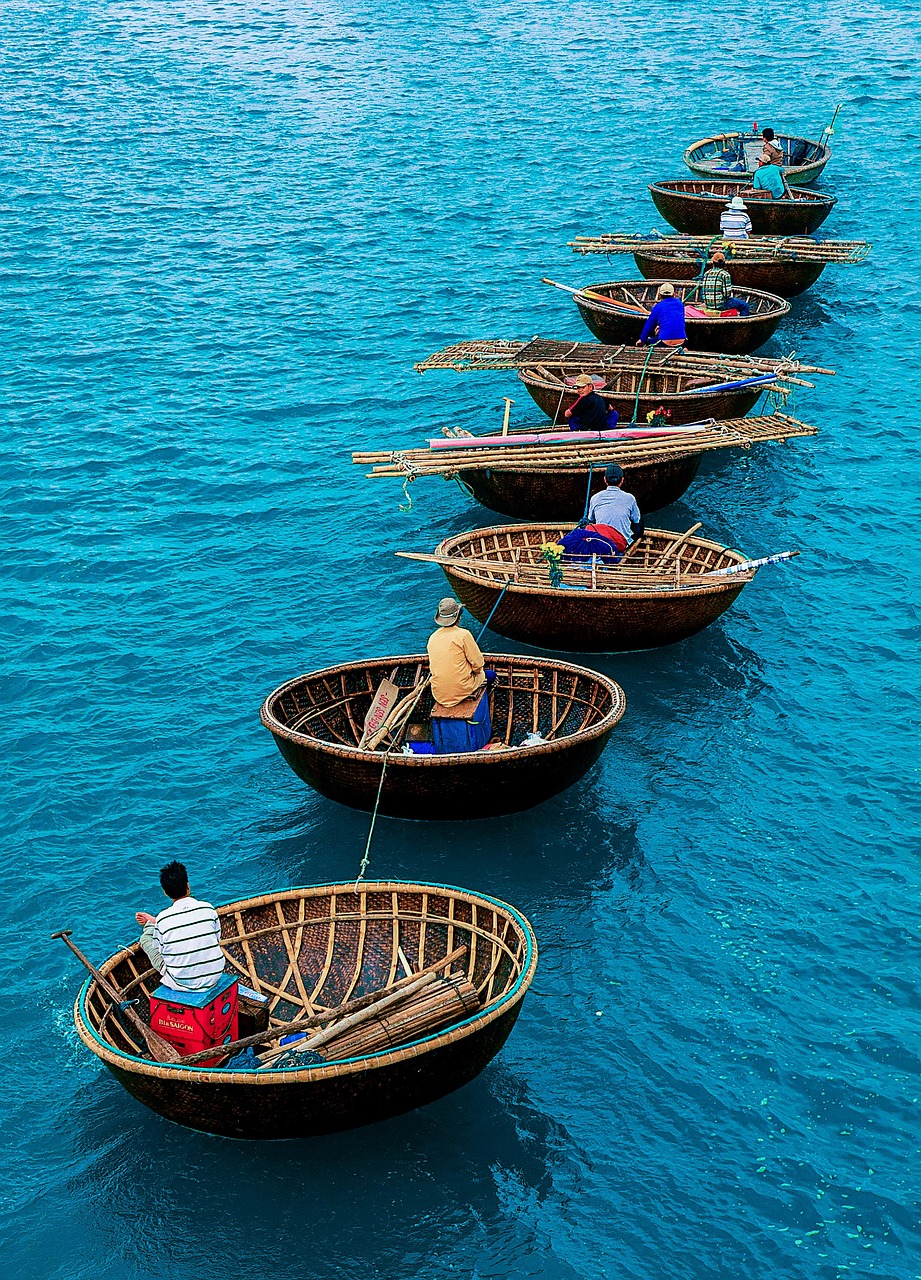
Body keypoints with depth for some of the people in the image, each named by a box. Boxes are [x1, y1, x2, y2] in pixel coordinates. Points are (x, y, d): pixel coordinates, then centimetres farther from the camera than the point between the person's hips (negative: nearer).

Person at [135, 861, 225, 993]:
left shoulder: (162, 920, -17)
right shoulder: (208, 909, -11)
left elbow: (160, 950, -3)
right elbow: (217, 940, 4)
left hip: (182, 983, -2)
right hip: (213, 977, 2)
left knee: (146, 937, 16)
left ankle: (149, 925, 50)